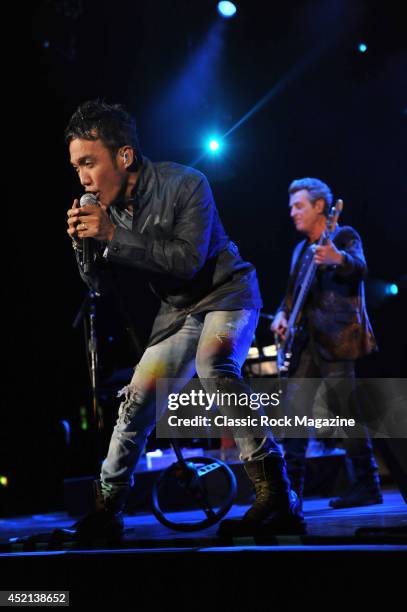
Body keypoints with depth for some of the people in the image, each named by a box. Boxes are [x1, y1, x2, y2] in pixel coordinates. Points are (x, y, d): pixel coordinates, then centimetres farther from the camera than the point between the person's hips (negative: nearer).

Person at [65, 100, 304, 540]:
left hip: (226, 292, -7)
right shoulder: (107, 206, -6)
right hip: (179, 309, 7)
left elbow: (188, 260, -30)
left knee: (213, 363, -34)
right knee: (136, 400, 6)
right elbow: (99, 285, -1)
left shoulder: (184, 184, -22)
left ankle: (277, 500, -35)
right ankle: (106, 510, 24)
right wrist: (84, 243, -21)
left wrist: (113, 236, -33)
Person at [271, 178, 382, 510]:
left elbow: (359, 267, -21)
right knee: (294, 411, 2)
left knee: (346, 412, -9)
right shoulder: (301, 250, 23)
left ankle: (367, 486, -2)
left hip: (335, 338, -8)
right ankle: (291, 488, 5)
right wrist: (282, 314, 5)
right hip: (306, 341, 8)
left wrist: (338, 259, -43)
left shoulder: (344, 236, 0)